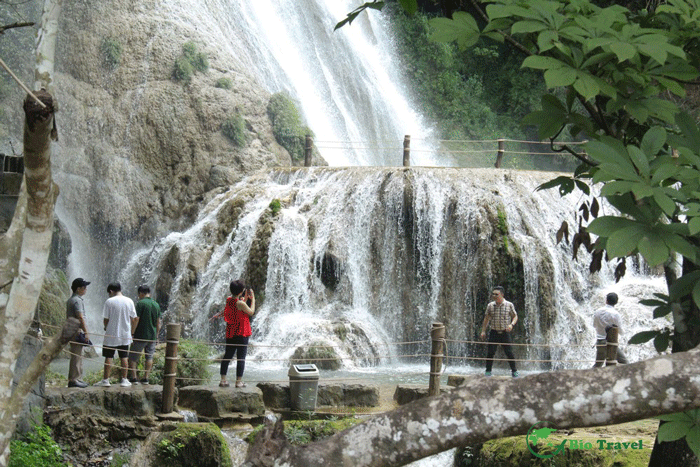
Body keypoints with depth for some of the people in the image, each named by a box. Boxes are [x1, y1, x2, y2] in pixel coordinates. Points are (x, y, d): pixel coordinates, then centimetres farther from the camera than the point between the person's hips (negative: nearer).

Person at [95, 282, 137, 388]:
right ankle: (124, 380, 10)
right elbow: (134, 319, 5)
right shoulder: (129, 301, 2)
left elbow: (106, 319, -7)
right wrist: (130, 330, 17)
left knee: (108, 357, 3)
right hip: (125, 335, 3)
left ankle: (105, 380, 5)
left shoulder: (109, 302, -9)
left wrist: (106, 328, 13)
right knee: (124, 358, 9)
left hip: (111, 335, -3)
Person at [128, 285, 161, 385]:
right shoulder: (156, 305, 8)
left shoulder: (140, 303, -11)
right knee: (149, 357, 12)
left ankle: (133, 378, -3)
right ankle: (145, 378, 9)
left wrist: (132, 333, -9)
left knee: (132, 357, 4)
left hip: (141, 336, -5)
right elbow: (158, 322, 12)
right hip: (152, 336, 5)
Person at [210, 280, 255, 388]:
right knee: (241, 357, 0)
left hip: (230, 333, 7)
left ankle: (223, 380, 10)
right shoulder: (240, 303, -18)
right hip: (241, 333, -7)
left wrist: (245, 299, 17)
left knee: (227, 355, 11)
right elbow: (251, 312, -3)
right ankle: (239, 381, -1)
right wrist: (253, 299, 4)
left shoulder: (229, 300, 2)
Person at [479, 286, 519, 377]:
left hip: (505, 333, -2)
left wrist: (511, 324, -12)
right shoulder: (490, 306, 5)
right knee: (490, 352, -4)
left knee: (509, 352, -3)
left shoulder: (509, 305, -1)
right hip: (494, 332, 2)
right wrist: (483, 331, 9)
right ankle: (488, 371, 8)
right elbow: (486, 318, 14)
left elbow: (515, 316, 7)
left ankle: (514, 371, 10)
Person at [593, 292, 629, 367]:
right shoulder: (615, 314, -14)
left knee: (598, 364, 18)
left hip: (599, 342, 5)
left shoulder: (597, 312, 0)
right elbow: (620, 331, -7)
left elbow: (594, 325, 15)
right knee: (624, 362, 7)